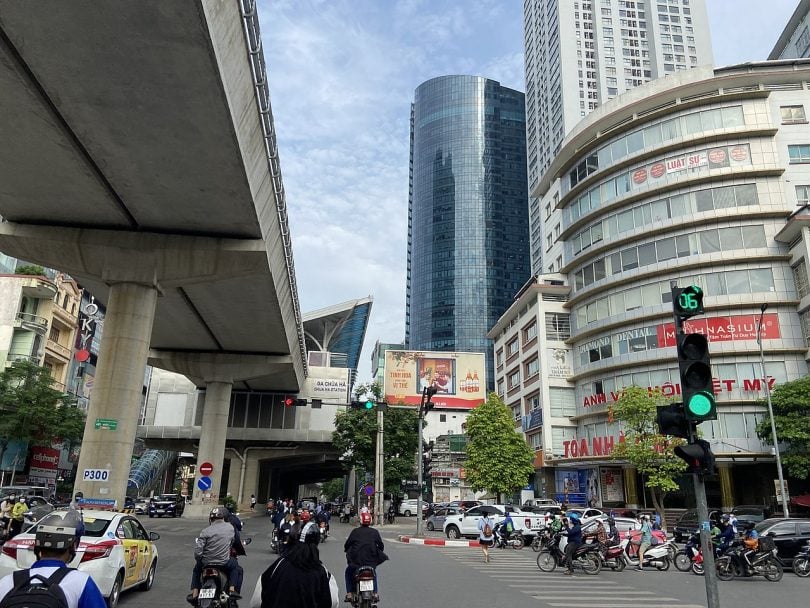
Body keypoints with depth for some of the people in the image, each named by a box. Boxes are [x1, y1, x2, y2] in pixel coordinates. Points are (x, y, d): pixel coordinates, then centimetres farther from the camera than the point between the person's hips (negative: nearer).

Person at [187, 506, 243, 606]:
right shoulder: (230, 528, -2)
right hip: (224, 563, 0)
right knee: (237, 569, 28)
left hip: (206, 563, 0)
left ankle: (194, 593, 22)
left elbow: (198, 550, -13)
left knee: (196, 569, 33)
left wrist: (198, 560, 7)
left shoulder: (206, 531, -9)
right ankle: (232, 589, 10)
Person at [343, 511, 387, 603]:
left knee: (348, 573, 26)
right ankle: (375, 593, 24)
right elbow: (381, 546, 5)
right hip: (371, 561, 2)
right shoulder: (375, 532, 0)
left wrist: (347, 550, 21)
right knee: (373, 573, 33)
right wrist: (378, 553, 25)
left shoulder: (355, 531, -4)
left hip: (356, 561, -2)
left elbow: (346, 545, 0)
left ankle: (349, 594, 13)